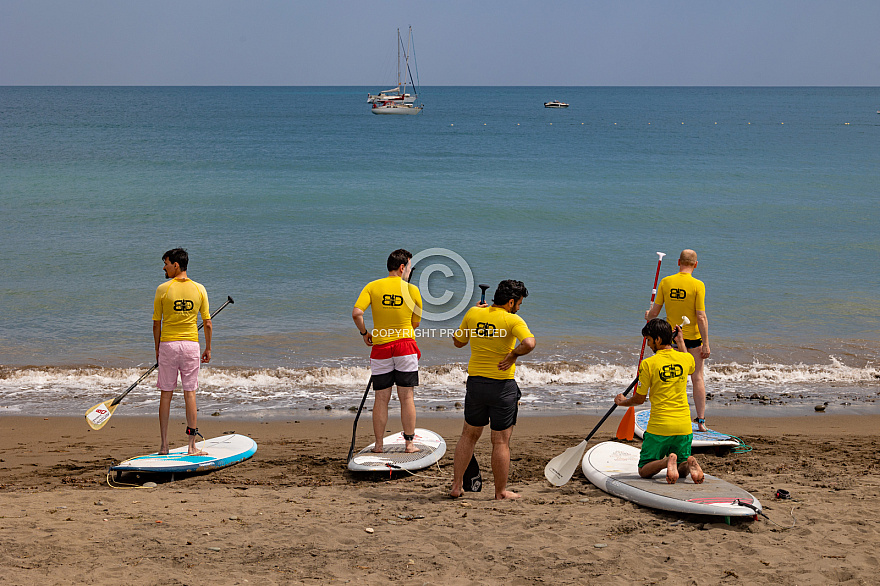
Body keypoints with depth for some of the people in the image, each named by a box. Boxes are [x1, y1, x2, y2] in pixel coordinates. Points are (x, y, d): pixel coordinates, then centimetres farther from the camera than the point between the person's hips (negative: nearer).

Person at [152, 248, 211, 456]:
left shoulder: (163, 289, -5)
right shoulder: (199, 289, 0)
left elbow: (156, 323, -1)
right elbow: (207, 324, 2)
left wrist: (157, 348, 11)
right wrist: (208, 349, 12)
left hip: (168, 344, -1)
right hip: (191, 345, 1)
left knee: (166, 394, 7)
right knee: (189, 393, 5)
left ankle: (164, 445, 10)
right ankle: (192, 446, 4)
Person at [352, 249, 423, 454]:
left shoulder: (372, 287, -1)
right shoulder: (412, 290, -3)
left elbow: (356, 313, -12)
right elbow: (416, 323, 4)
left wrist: (364, 333, 4)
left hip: (380, 347, 1)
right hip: (406, 345, -1)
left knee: (381, 398, 8)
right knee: (407, 397, 5)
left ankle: (379, 445, 12)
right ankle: (409, 443, 9)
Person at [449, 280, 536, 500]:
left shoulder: (473, 314, 1)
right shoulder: (513, 320, -13)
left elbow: (458, 342, 14)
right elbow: (529, 343, -30)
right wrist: (514, 354, -11)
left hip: (475, 382, 4)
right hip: (502, 386, -4)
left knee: (469, 435, 19)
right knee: (501, 441, 6)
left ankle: (456, 486, 20)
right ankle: (501, 492, 15)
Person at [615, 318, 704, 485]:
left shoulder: (648, 364, -10)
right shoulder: (686, 358, 2)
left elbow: (639, 399, -1)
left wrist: (623, 402, 20)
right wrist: (680, 340, 42)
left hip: (659, 427, -4)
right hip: (684, 425, 4)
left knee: (644, 471, 8)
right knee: (682, 471, 20)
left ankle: (667, 461, -23)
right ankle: (689, 463, -16)